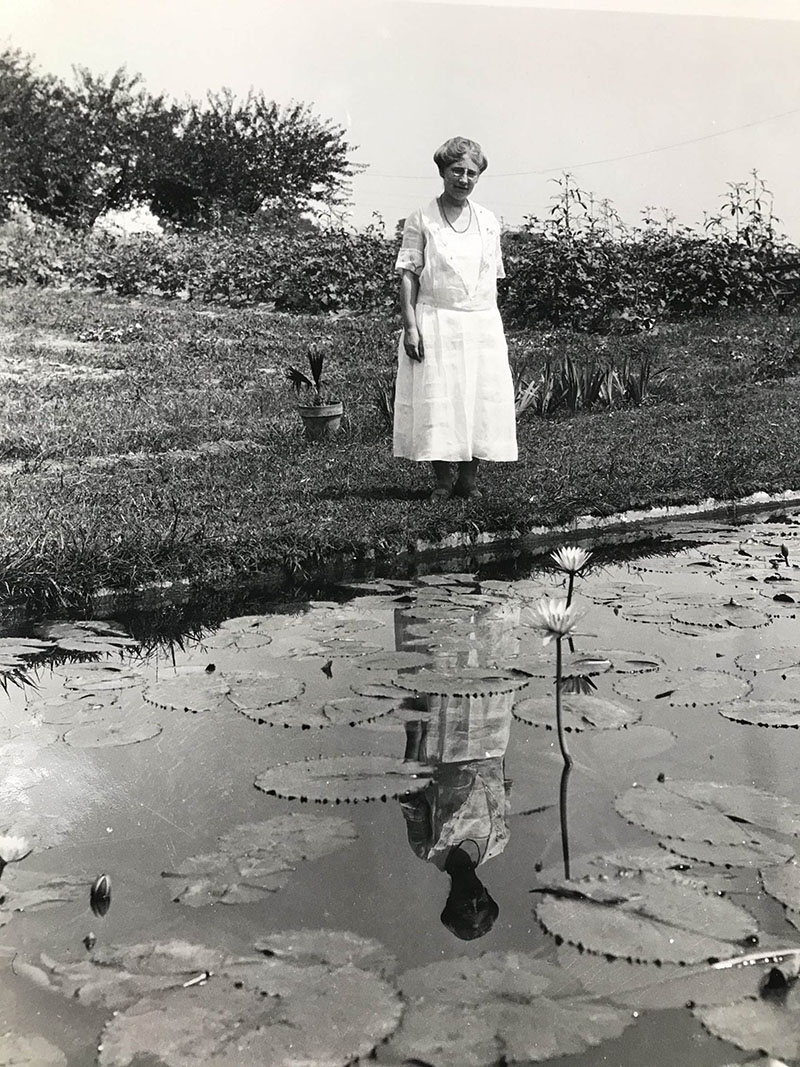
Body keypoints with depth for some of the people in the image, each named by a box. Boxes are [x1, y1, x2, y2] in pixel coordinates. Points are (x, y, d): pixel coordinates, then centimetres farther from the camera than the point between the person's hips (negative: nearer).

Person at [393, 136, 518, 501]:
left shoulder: (488, 222, 11)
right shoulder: (421, 220, 0)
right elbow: (408, 275, -3)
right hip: (436, 321, -3)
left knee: (482, 400, 2)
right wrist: (409, 325, -12)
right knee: (437, 399, -2)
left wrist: (493, 327, 9)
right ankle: (442, 481, 8)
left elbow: (493, 279, 14)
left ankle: (468, 478, 12)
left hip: (482, 323, 4)